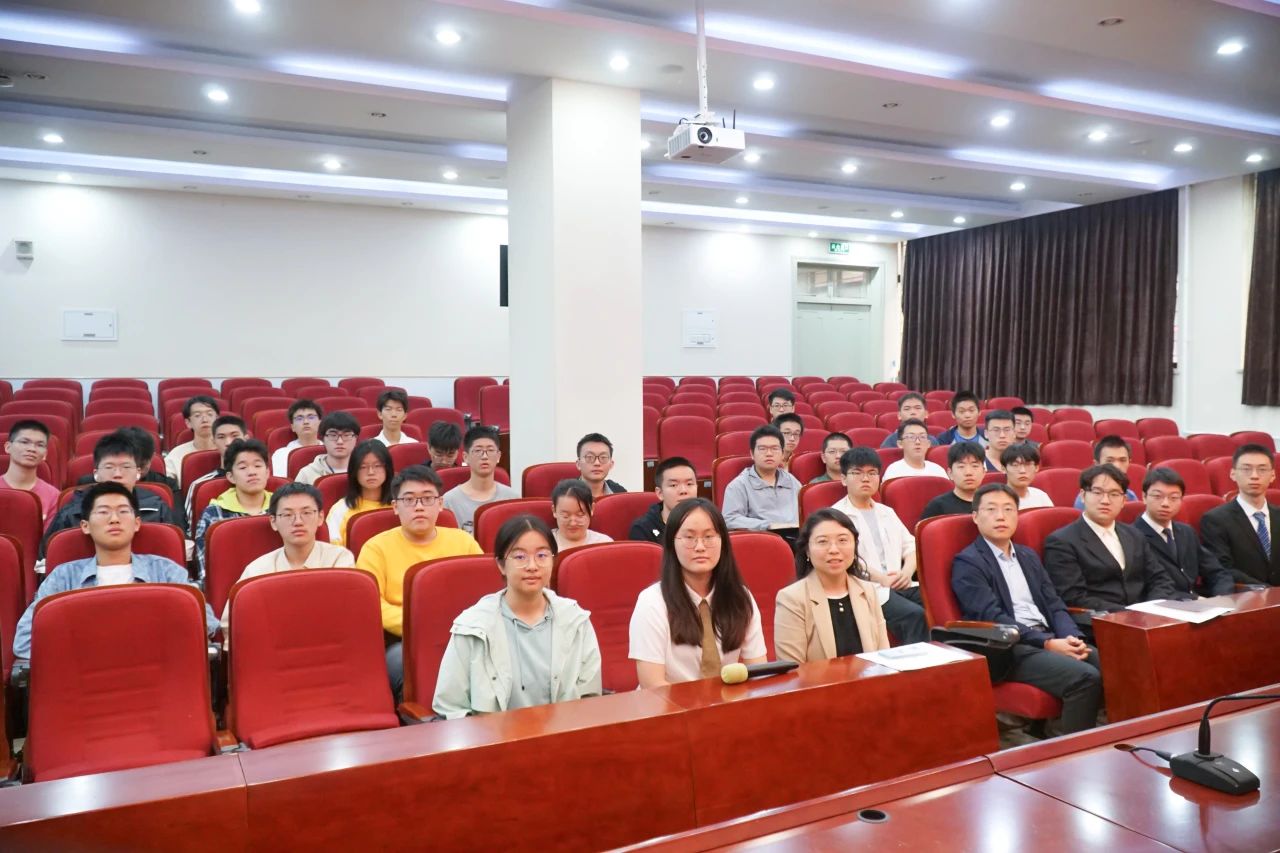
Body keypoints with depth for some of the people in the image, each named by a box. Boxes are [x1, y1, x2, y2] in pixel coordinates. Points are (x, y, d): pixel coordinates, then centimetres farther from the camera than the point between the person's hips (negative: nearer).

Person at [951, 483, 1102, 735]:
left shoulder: (1028, 556, 22)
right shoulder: (967, 563, -3)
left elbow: (1054, 604, 15)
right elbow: (992, 618, -13)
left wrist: (1072, 637, -7)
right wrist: (1048, 643, -19)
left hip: (1050, 638, 7)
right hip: (1009, 650, -7)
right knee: (1085, 678, -27)